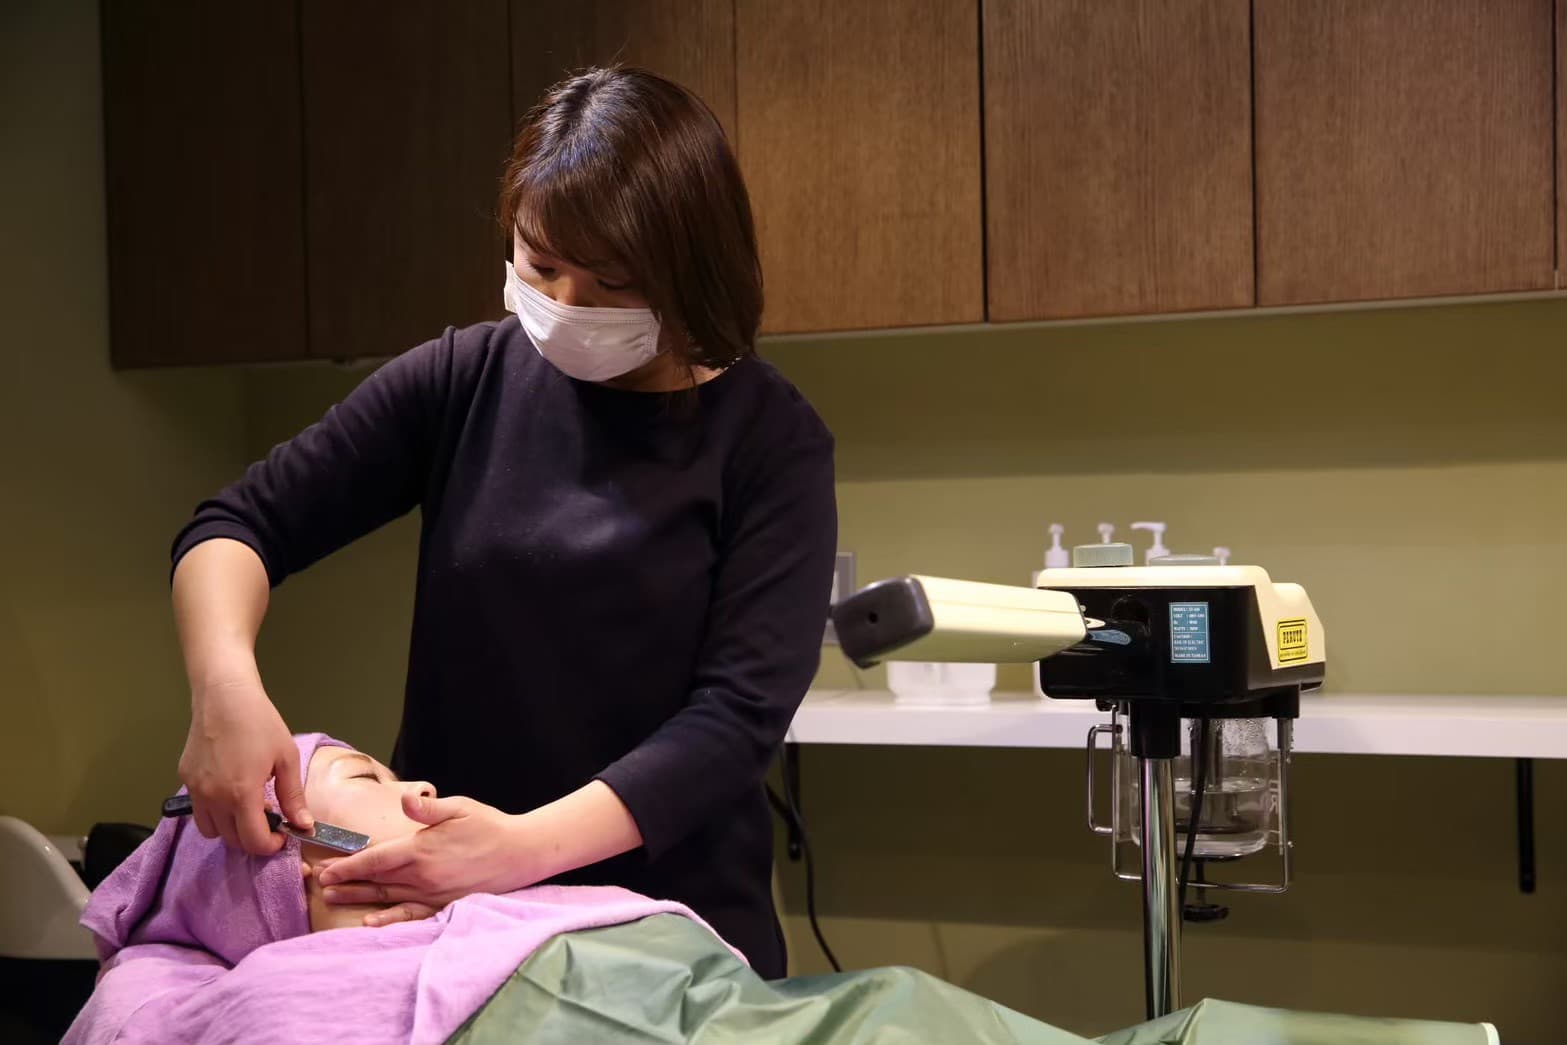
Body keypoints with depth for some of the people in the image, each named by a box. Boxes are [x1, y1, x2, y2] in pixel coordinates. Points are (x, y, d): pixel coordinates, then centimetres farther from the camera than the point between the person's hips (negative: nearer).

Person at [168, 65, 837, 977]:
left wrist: (527, 847, -28)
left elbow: (742, 707, -16)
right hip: (441, 911, 2)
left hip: (672, 934, -2)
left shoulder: (769, 437, -9)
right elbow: (239, 527, 1)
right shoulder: (467, 379, -2)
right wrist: (227, 686, -19)